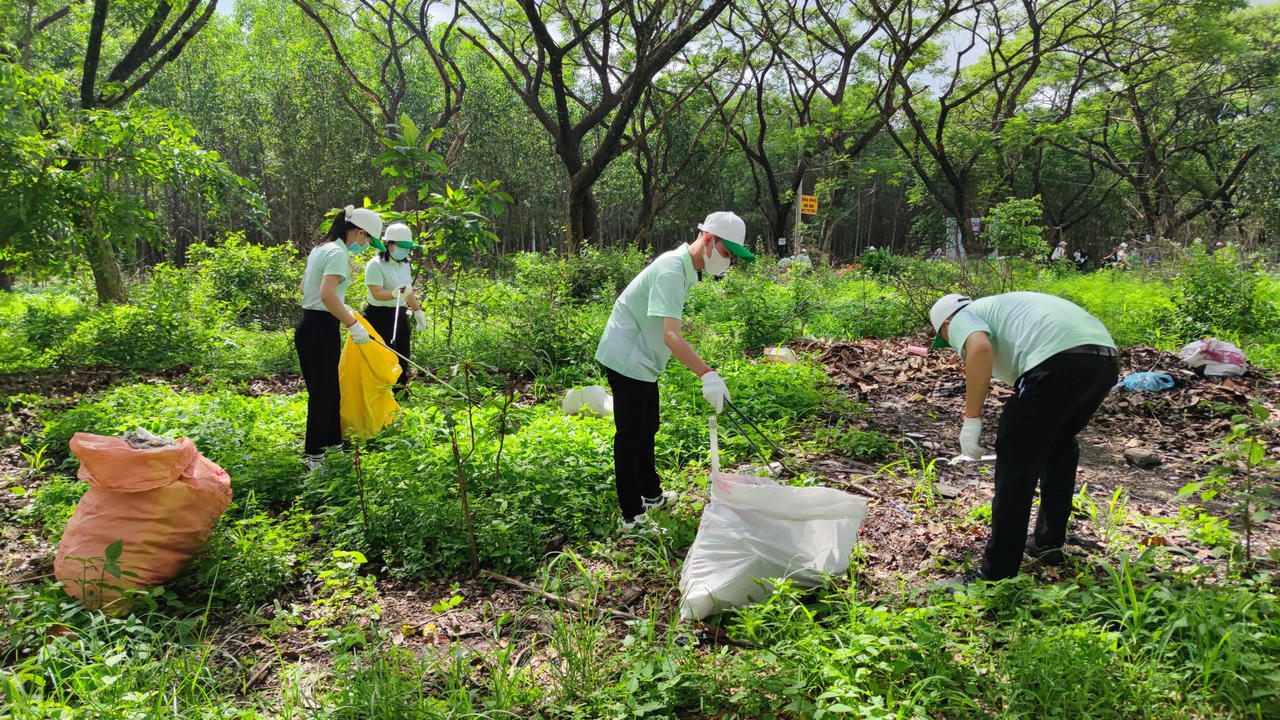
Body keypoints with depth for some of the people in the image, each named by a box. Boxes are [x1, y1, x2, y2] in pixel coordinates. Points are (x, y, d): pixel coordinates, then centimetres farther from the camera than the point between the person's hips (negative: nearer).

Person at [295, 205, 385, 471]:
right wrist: (353, 324, -26)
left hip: (309, 325, 10)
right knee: (322, 393, -1)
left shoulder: (321, 248, 15)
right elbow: (327, 295, -29)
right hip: (321, 329, -10)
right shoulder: (338, 253, -16)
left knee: (329, 390, 18)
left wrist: (341, 308, 26)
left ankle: (332, 444, 30)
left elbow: (304, 288, 22)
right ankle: (314, 456, 9)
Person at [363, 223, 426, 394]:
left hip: (400, 315, 8)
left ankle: (400, 393, 20)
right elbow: (376, 293, -22)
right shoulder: (376, 265, -13)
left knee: (403, 357, 9)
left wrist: (417, 311, 20)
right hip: (379, 317, -7)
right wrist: (395, 293, -38)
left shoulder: (405, 265, 13)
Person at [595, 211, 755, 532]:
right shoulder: (671, 271, -25)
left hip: (641, 359, 11)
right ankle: (632, 517, 2)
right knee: (631, 437, -5)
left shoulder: (685, 267, 8)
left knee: (647, 429, 22)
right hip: (626, 359, -11)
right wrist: (707, 374, -42)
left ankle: (651, 494, 38)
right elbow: (671, 337, -35)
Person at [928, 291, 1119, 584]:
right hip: (1107, 359, 9)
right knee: (1060, 445, 28)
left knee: (1016, 462, -1)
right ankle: (1049, 542, 39)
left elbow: (980, 348, -13)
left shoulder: (963, 318, 14)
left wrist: (971, 418, -9)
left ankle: (998, 574, 3)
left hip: (1058, 360, -9)